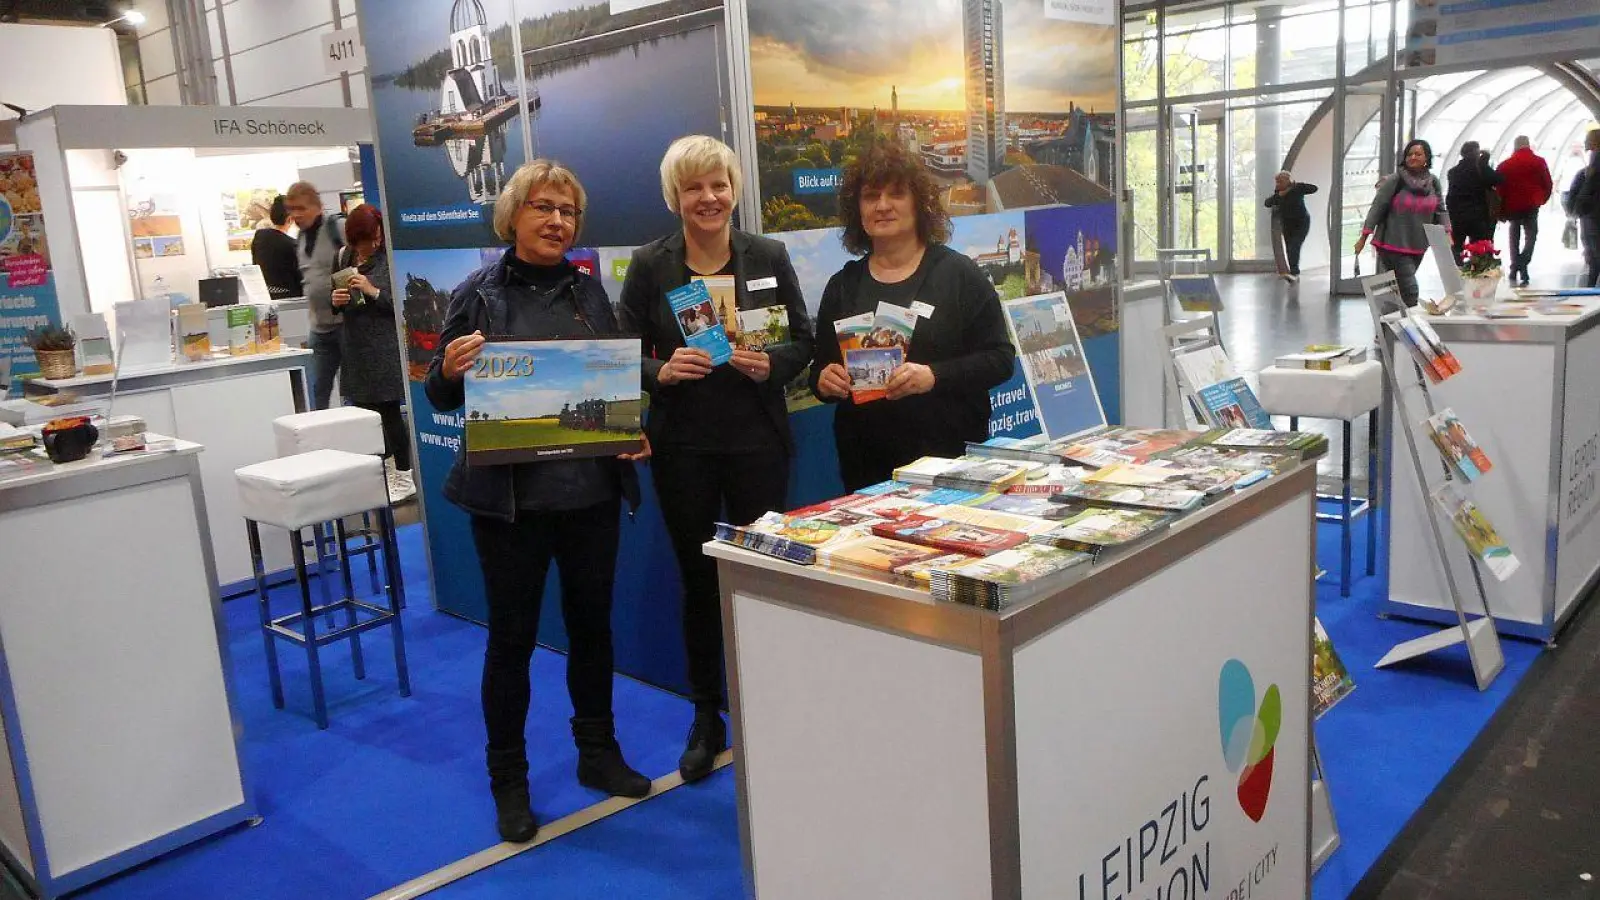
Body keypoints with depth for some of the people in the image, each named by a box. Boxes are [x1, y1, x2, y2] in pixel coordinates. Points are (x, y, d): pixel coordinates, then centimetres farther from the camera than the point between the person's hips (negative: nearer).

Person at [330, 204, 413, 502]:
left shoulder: (390, 259, -9)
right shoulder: (345, 257, 8)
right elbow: (335, 308, 18)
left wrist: (373, 292, -21)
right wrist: (335, 301, -4)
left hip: (385, 347, -6)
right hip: (355, 348, 6)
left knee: (389, 412, -3)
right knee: (365, 411, 7)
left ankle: (404, 478, 8)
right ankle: (386, 473, 18)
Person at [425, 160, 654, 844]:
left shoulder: (588, 291, 7)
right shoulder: (479, 293, -4)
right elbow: (442, 397, -1)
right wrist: (449, 369, -23)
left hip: (593, 486, 4)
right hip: (510, 494, -3)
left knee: (592, 623, 16)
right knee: (512, 636, 7)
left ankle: (598, 751, 35)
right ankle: (508, 779, 24)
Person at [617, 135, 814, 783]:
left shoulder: (769, 257, 2)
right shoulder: (649, 265, 0)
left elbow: (803, 340, 5)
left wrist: (771, 364, -15)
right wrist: (662, 371, -19)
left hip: (758, 441, 0)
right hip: (682, 445, 0)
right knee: (698, 580, 10)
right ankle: (706, 719, 26)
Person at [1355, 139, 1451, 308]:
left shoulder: (1433, 182, 7)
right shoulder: (1395, 180, -8)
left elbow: (1440, 210, 11)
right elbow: (1377, 207, -7)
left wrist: (1446, 232, -4)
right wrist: (1364, 237, -10)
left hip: (1418, 247, 5)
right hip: (1393, 244, -5)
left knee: (1398, 287, 14)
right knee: (1409, 288, -13)